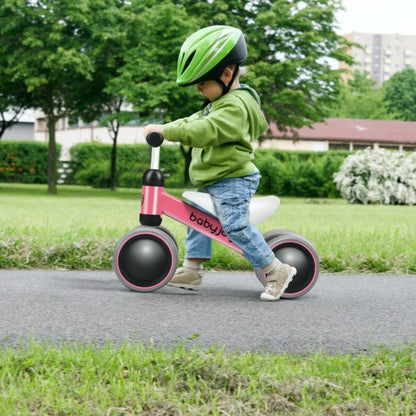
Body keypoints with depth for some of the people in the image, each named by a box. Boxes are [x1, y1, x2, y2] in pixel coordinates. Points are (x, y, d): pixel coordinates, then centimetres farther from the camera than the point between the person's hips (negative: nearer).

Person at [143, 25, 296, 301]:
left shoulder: (236, 105, -20)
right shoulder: (221, 102, 15)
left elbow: (204, 131, -31)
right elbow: (195, 122, 24)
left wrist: (166, 130, -32)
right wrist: (165, 128, 12)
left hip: (233, 180, -11)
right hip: (213, 181, 11)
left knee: (236, 226, -15)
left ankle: (277, 271, -6)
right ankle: (191, 271, 20)